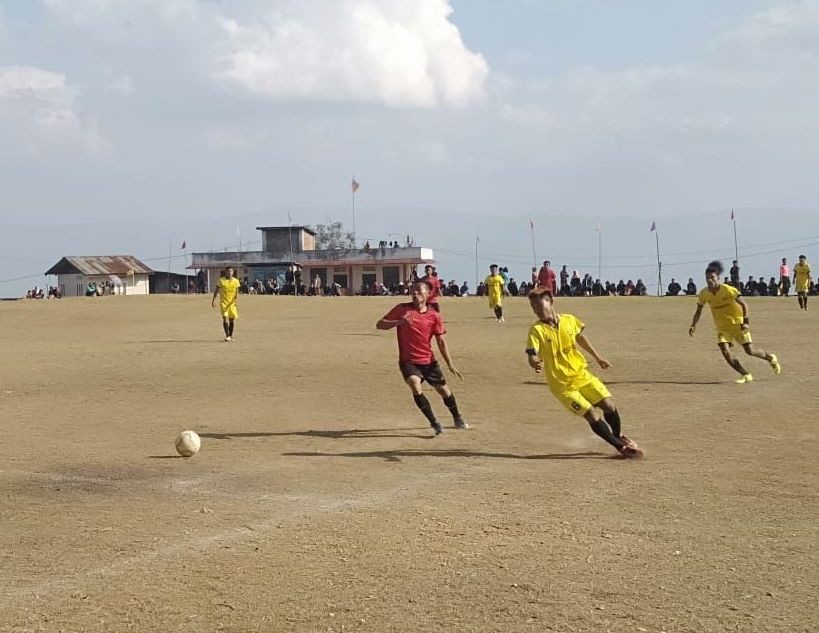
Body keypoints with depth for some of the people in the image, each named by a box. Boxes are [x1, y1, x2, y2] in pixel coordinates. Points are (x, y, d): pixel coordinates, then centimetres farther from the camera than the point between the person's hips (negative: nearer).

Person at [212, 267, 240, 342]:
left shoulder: (235, 281, 4)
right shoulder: (221, 280, -1)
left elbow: (237, 292, 4)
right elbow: (216, 290, 4)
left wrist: (236, 301, -10)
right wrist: (213, 300, -1)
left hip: (232, 303, 2)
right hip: (223, 302, -2)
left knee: (232, 320, 8)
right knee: (225, 318, -14)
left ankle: (230, 335, 23)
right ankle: (227, 336, -16)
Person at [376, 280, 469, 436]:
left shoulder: (434, 316, 0)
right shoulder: (402, 309, -3)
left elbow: (441, 341, 4)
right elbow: (379, 325, -5)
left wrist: (450, 364, -1)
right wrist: (399, 322, -22)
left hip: (428, 361, 2)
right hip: (408, 361, -2)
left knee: (443, 390, 8)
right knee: (415, 385, -28)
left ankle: (457, 418, 37)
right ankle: (434, 423, -20)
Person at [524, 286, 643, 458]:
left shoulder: (569, 320, -1)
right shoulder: (537, 330, -14)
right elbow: (532, 355, -24)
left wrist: (597, 357, 24)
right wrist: (535, 363, -47)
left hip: (582, 374, 4)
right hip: (562, 385, -4)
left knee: (609, 406, 0)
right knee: (593, 416, -10)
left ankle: (618, 436, 28)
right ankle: (620, 446, 7)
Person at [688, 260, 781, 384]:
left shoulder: (728, 290, -20)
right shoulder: (704, 294, -7)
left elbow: (743, 304, -14)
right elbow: (698, 310, 7)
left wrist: (745, 321, -22)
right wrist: (693, 325, -6)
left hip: (737, 324, -4)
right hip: (722, 327, 4)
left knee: (750, 351, -4)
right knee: (725, 352, -15)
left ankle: (770, 358, 27)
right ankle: (746, 375, -2)